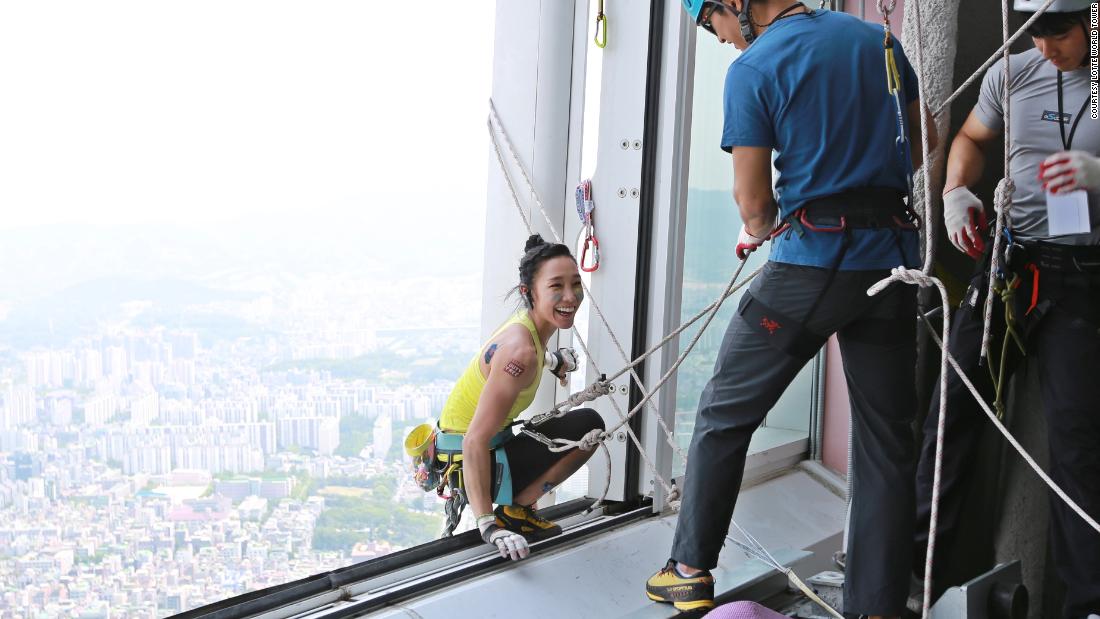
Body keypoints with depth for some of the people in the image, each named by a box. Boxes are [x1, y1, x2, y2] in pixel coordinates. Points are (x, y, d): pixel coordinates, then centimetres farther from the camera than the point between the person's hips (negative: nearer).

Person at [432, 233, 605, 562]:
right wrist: (489, 526, -33)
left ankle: (517, 508, 16)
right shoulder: (521, 350, -27)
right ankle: (516, 510, -4)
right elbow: (475, 442, -31)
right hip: (467, 469, -10)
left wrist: (550, 359, 35)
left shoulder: (524, 325, 1)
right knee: (589, 425, -13)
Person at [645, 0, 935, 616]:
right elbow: (921, 144, 19)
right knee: (887, 437, 9)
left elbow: (754, 203, -7)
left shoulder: (752, 69, -7)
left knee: (725, 414, 11)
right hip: (893, 259, 5)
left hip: (811, 263, -5)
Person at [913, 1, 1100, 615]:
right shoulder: (1012, 74, 6)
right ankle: (917, 565, 16)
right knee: (953, 408, 4)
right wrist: (958, 191, 4)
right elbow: (971, 138, 23)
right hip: (1007, 262, 4)